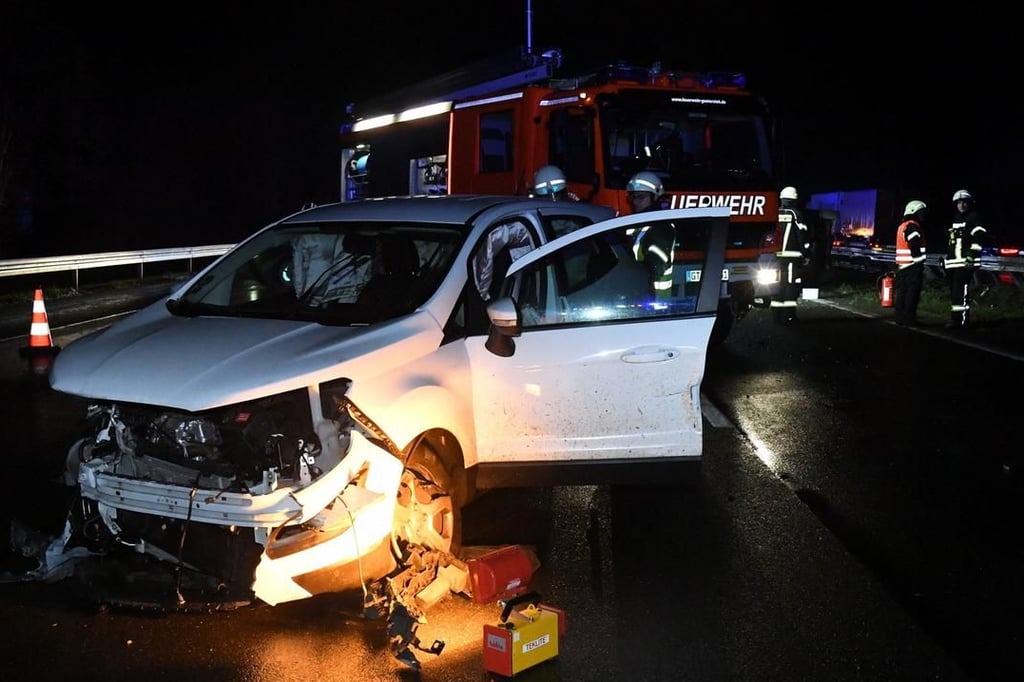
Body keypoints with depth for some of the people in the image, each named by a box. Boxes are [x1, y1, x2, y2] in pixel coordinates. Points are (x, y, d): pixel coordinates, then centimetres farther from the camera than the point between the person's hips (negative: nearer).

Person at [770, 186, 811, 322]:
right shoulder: (795, 214, -4)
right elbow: (803, 235, -5)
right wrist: (806, 254, 2)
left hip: (775, 255, 4)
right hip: (792, 255, -4)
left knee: (777, 284, 9)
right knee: (791, 284, -3)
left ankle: (776, 313, 12)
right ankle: (788, 314, -7)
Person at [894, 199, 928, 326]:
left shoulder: (902, 226, 20)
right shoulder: (912, 226, -12)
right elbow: (915, 247, -20)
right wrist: (920, 262, -17)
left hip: (901, 265, 10)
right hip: (913, 265, -10)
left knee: (901, 292, 10)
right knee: (912, 293, -9)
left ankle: (900, 318, 14)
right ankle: (909, 319, -11)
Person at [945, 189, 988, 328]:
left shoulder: (974, 218, -2)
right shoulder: (955, 220, 24)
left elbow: (980, 236, -14)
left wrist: (972, 254, -21)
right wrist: (946, 258, 27)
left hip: (966, 262, -9)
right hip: (953, 262, 9)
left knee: (961, 290, -16)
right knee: (954, 290, 10)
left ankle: (963, 319, -18)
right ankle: (955, 317, 16)